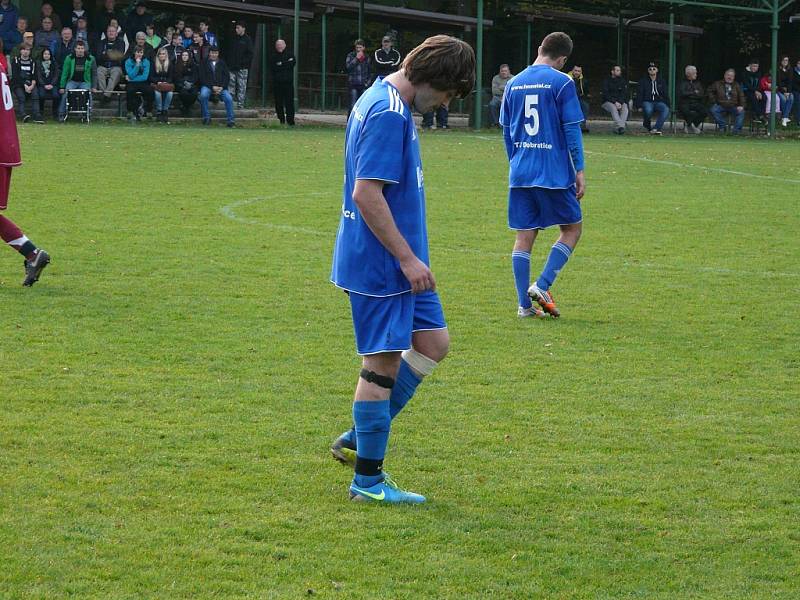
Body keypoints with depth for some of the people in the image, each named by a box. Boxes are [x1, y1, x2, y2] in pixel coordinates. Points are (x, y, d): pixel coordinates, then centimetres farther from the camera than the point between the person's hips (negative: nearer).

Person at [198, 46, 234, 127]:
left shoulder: (222, 63, 17)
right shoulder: (204, 63, 10)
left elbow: (227, 77, 10)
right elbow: (202, 78, 0)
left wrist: (221, 87, -8)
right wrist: (212, 87, -12)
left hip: (221, 87, 2)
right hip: (207, 86, -2)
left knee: (229, 98, -26)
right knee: (203, 95, -35)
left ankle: (231, 120, -19)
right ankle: (206, 117, -22)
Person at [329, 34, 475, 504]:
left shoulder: (380, 100, 12)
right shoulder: (389, 114, -20)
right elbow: (366, 195, -25)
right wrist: (408, 259, -21)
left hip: (400, 262, 10)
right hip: (380, 265, -10)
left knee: (433, 343, 14)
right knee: (384, 363, -3)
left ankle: (357, 440, 20)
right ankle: (368, 478, 6)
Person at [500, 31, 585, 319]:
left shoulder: (514, 84, 8)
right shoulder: (562, 82, -7)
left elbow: (506, 131, 14)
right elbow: (572, 130, -9)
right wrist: (579, 170, -3)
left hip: (520, 173, 5)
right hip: (555, 173, -5)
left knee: (524, 236, 8)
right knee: (572, 229, 10)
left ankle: (525, 304, 6)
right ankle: (542, 286, -4)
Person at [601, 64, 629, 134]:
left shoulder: (622, 81, 13)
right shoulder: (607, 81, 3)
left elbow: (624, 94, 4)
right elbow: (606, 94, -7)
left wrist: (620, 103, -16)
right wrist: (615, 102, -19)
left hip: (621, 102, 3)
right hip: (608, 102, -3)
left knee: (625, 108, -30)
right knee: (613, 108, -36)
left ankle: (618, 128, -45)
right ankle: (620, 126, -52)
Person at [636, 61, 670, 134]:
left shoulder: (661, 82, 16)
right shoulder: (643, 81, 9)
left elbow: (665, 95, 16)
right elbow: (639, 94, 4)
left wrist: (667, 105, 2)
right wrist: (639, 106, -9)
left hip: (659, 102, 2)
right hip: (647, 101, -2)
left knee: (666, 110, -32)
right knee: (648, 110, -38)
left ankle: (655, 128, -37)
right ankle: (647, 126, -6)